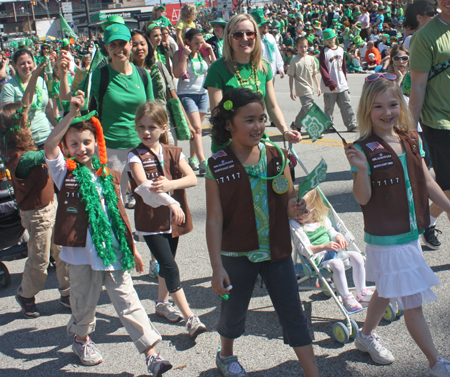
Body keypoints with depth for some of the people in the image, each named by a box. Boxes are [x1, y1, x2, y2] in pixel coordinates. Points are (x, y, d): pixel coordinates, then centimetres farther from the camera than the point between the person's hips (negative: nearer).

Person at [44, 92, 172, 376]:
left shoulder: (109, 176, 8)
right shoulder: (64, 172, -1)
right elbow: (49, 146, -21)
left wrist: (132, 248, 14)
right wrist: (72, 114, -28)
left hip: (113, 249, 2)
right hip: (81, 251, -2)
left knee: (128, 302, 1)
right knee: (85, 301, 15)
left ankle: (152, 354, 2)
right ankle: (81, 339, 43)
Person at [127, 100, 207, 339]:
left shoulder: (173, 153, 4)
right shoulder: (136, 156, -7)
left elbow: (192, 178, -9)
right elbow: (144, 185, -24)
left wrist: (170, 184, -28)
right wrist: (170, 203, -34)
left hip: (173, 219, 5)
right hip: (150, 220, -5)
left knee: (166, 263, 19)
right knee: (170, 267, -10)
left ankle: (162, 303, 41)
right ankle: (190, 318, -8)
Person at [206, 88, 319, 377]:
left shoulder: (276, 157, -3)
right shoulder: (218, 167, -12)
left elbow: (289, 198, 8)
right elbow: (214, 220, -11)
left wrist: (294, 208, -17)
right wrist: (217, 267, -13)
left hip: (277, 251, 2)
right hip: (237, 255, -1)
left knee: (293, 314, 5)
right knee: (234, 310, 18)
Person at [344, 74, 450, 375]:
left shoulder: (411, 140, 2)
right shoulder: (365, 149, -16)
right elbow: (363, 198, -16)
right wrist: (361, 169, -32)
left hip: (410, 234, 7)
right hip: (386, 239, -7)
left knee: (387, 290, 24)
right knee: (413, 302, 1)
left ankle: (367, 335, 46)